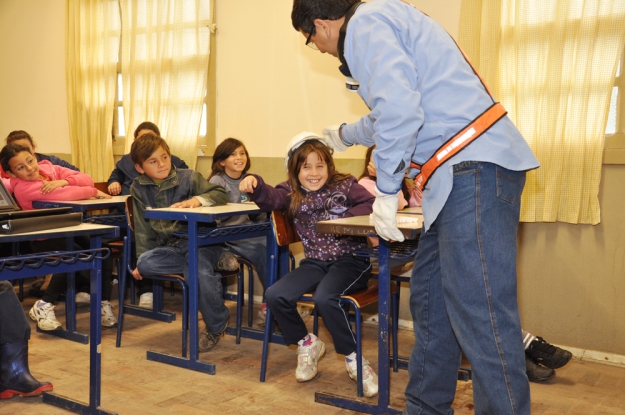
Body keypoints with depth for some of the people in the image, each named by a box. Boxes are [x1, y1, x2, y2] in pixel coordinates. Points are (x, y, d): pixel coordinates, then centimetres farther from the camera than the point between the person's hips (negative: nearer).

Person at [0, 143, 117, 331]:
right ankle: (44, 306, -15)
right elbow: (65, 195, -30)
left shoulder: (49, 168, 1)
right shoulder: (22, 188, -18)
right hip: (46, 238, -6)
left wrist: (64, 181, -26)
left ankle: (104, 304, -4)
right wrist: (94, 192, -20)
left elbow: (87, 179, -9)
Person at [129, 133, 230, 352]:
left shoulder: (189, 177, -3)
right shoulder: (139, 188, 5)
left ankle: (216, 327, -7)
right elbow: (143, 228, 9)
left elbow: (222, 194, -7)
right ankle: (209, 277, -17)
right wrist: (141, 258, 3)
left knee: (199, 272, -33)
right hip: (168, 247, 4)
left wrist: (198, 199, -26)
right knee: (145, 263, -27)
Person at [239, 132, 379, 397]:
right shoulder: (292, 193, 6)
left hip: (350, 260, -4)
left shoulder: (345, 185, 0)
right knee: (275, 296, -15)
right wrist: (254, 186, -35)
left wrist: (346, 218, -23)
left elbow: (372, 205, -8)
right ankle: (307, 344, 11)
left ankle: (353, 357, -8)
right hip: (315, 262, 4)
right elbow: (271, 198, -13)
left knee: (324, 298, -32)